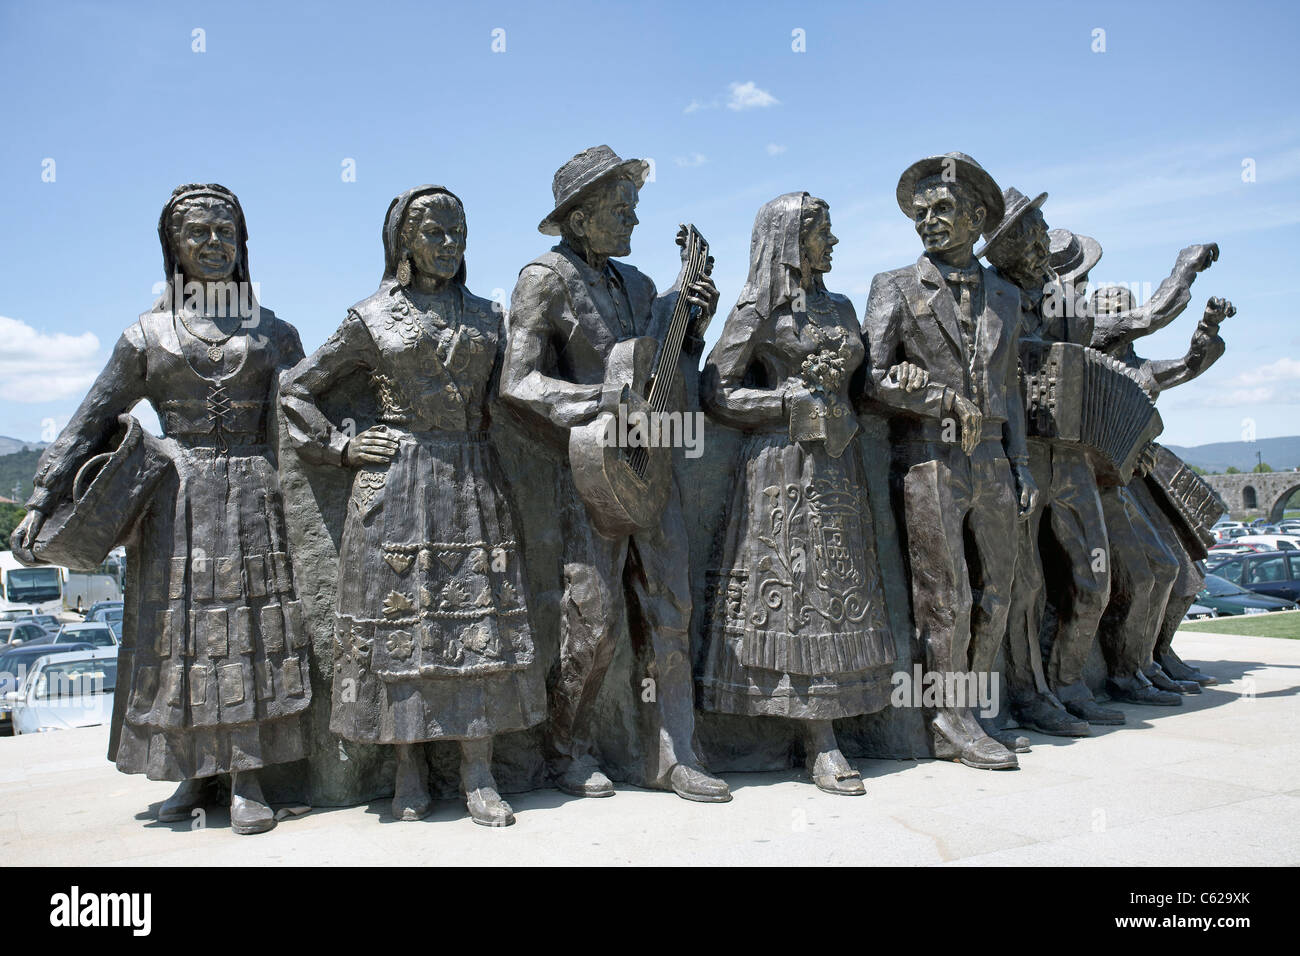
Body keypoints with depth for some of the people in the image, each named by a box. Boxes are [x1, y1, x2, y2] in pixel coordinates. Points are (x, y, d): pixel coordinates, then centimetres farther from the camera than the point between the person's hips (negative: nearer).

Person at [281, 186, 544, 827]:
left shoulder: (484, 316, 14)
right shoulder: (373, 318, 5)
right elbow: (297, 390, 10)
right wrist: (340, 448, 0)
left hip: (474, 485, 3)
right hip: (397, 487, -2)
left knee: (478, 618, -1)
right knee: (400, 618, -1)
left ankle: (478, 776, 5)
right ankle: (411, 773, 12)